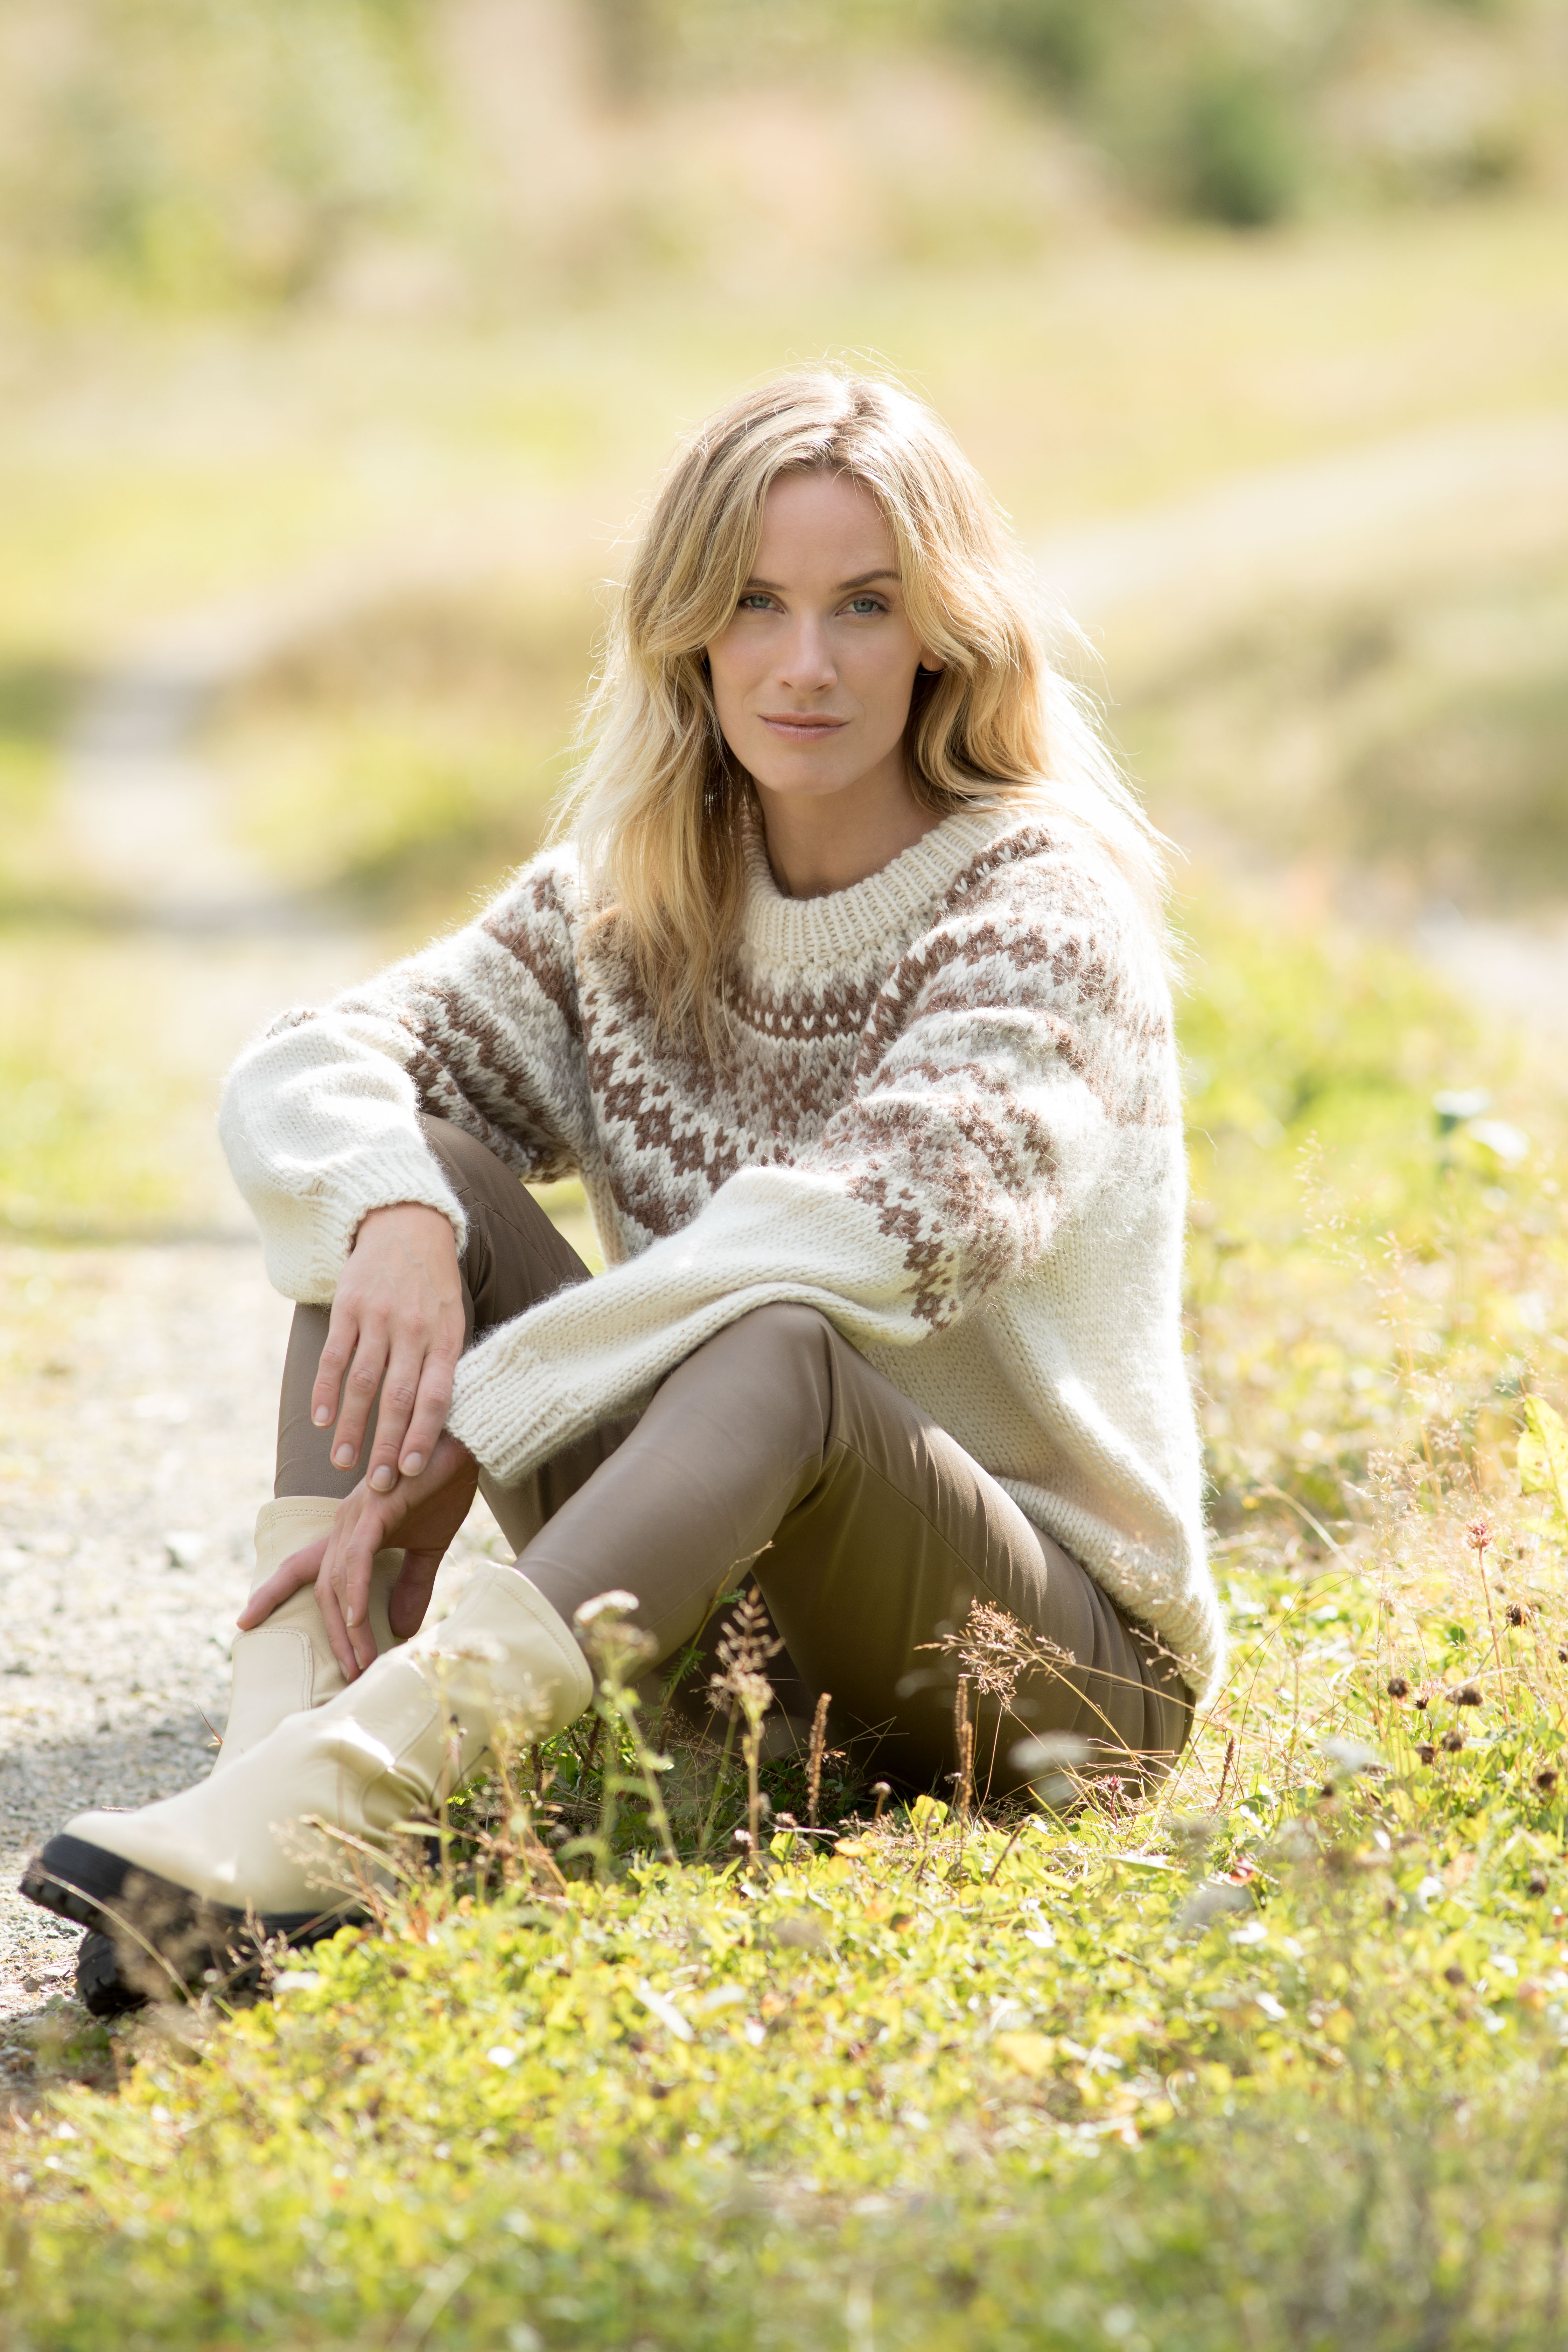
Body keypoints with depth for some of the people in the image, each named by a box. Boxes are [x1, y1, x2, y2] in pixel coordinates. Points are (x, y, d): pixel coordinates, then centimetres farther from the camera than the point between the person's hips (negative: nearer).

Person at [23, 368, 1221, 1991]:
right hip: (718, 1615, 6)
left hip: (1057, 1650, -5)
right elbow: (308, 1066, -3)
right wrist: (395, 1218, -29)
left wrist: (461, 1436, -32)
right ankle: (280, 1743, -31)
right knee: (414, 1179, -11)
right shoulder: (631, 904, 6)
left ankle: (330, 1802, -54)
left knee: (788, 1342, -37)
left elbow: (869, 1222, -29)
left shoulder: (1046, 913, -12)